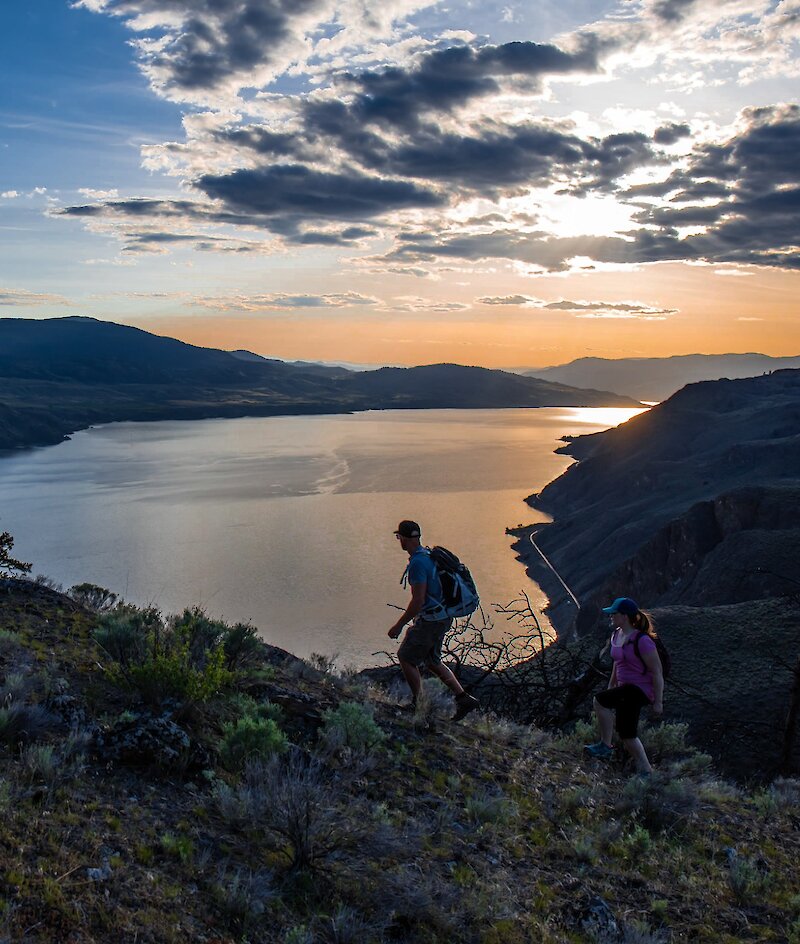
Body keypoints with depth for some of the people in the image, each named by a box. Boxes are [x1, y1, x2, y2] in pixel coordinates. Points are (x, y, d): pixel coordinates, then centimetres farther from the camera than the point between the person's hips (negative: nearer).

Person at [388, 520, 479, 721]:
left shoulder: (417, 563, -21)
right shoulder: (429, 555, 9)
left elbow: (418, 600, -24)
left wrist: (399, 625, -16)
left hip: (430, 620, -10)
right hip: (443, 617, 10)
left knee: (406, 657, 4)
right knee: (432, 661, 19)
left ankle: (419, 704, 10)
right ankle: (464, 698, 14)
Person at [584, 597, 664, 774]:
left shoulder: (642, 641, -20)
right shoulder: (616, 636, 6)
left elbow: (657, 672, -18)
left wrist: (658, 702, -17)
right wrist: (611, 686, 26)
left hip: (642, 689, -9)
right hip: (627, 689, 9)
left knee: (599, 701, -20)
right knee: (626, 734, 8)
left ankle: (605, 746, -7)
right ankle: (646, 771, 19)